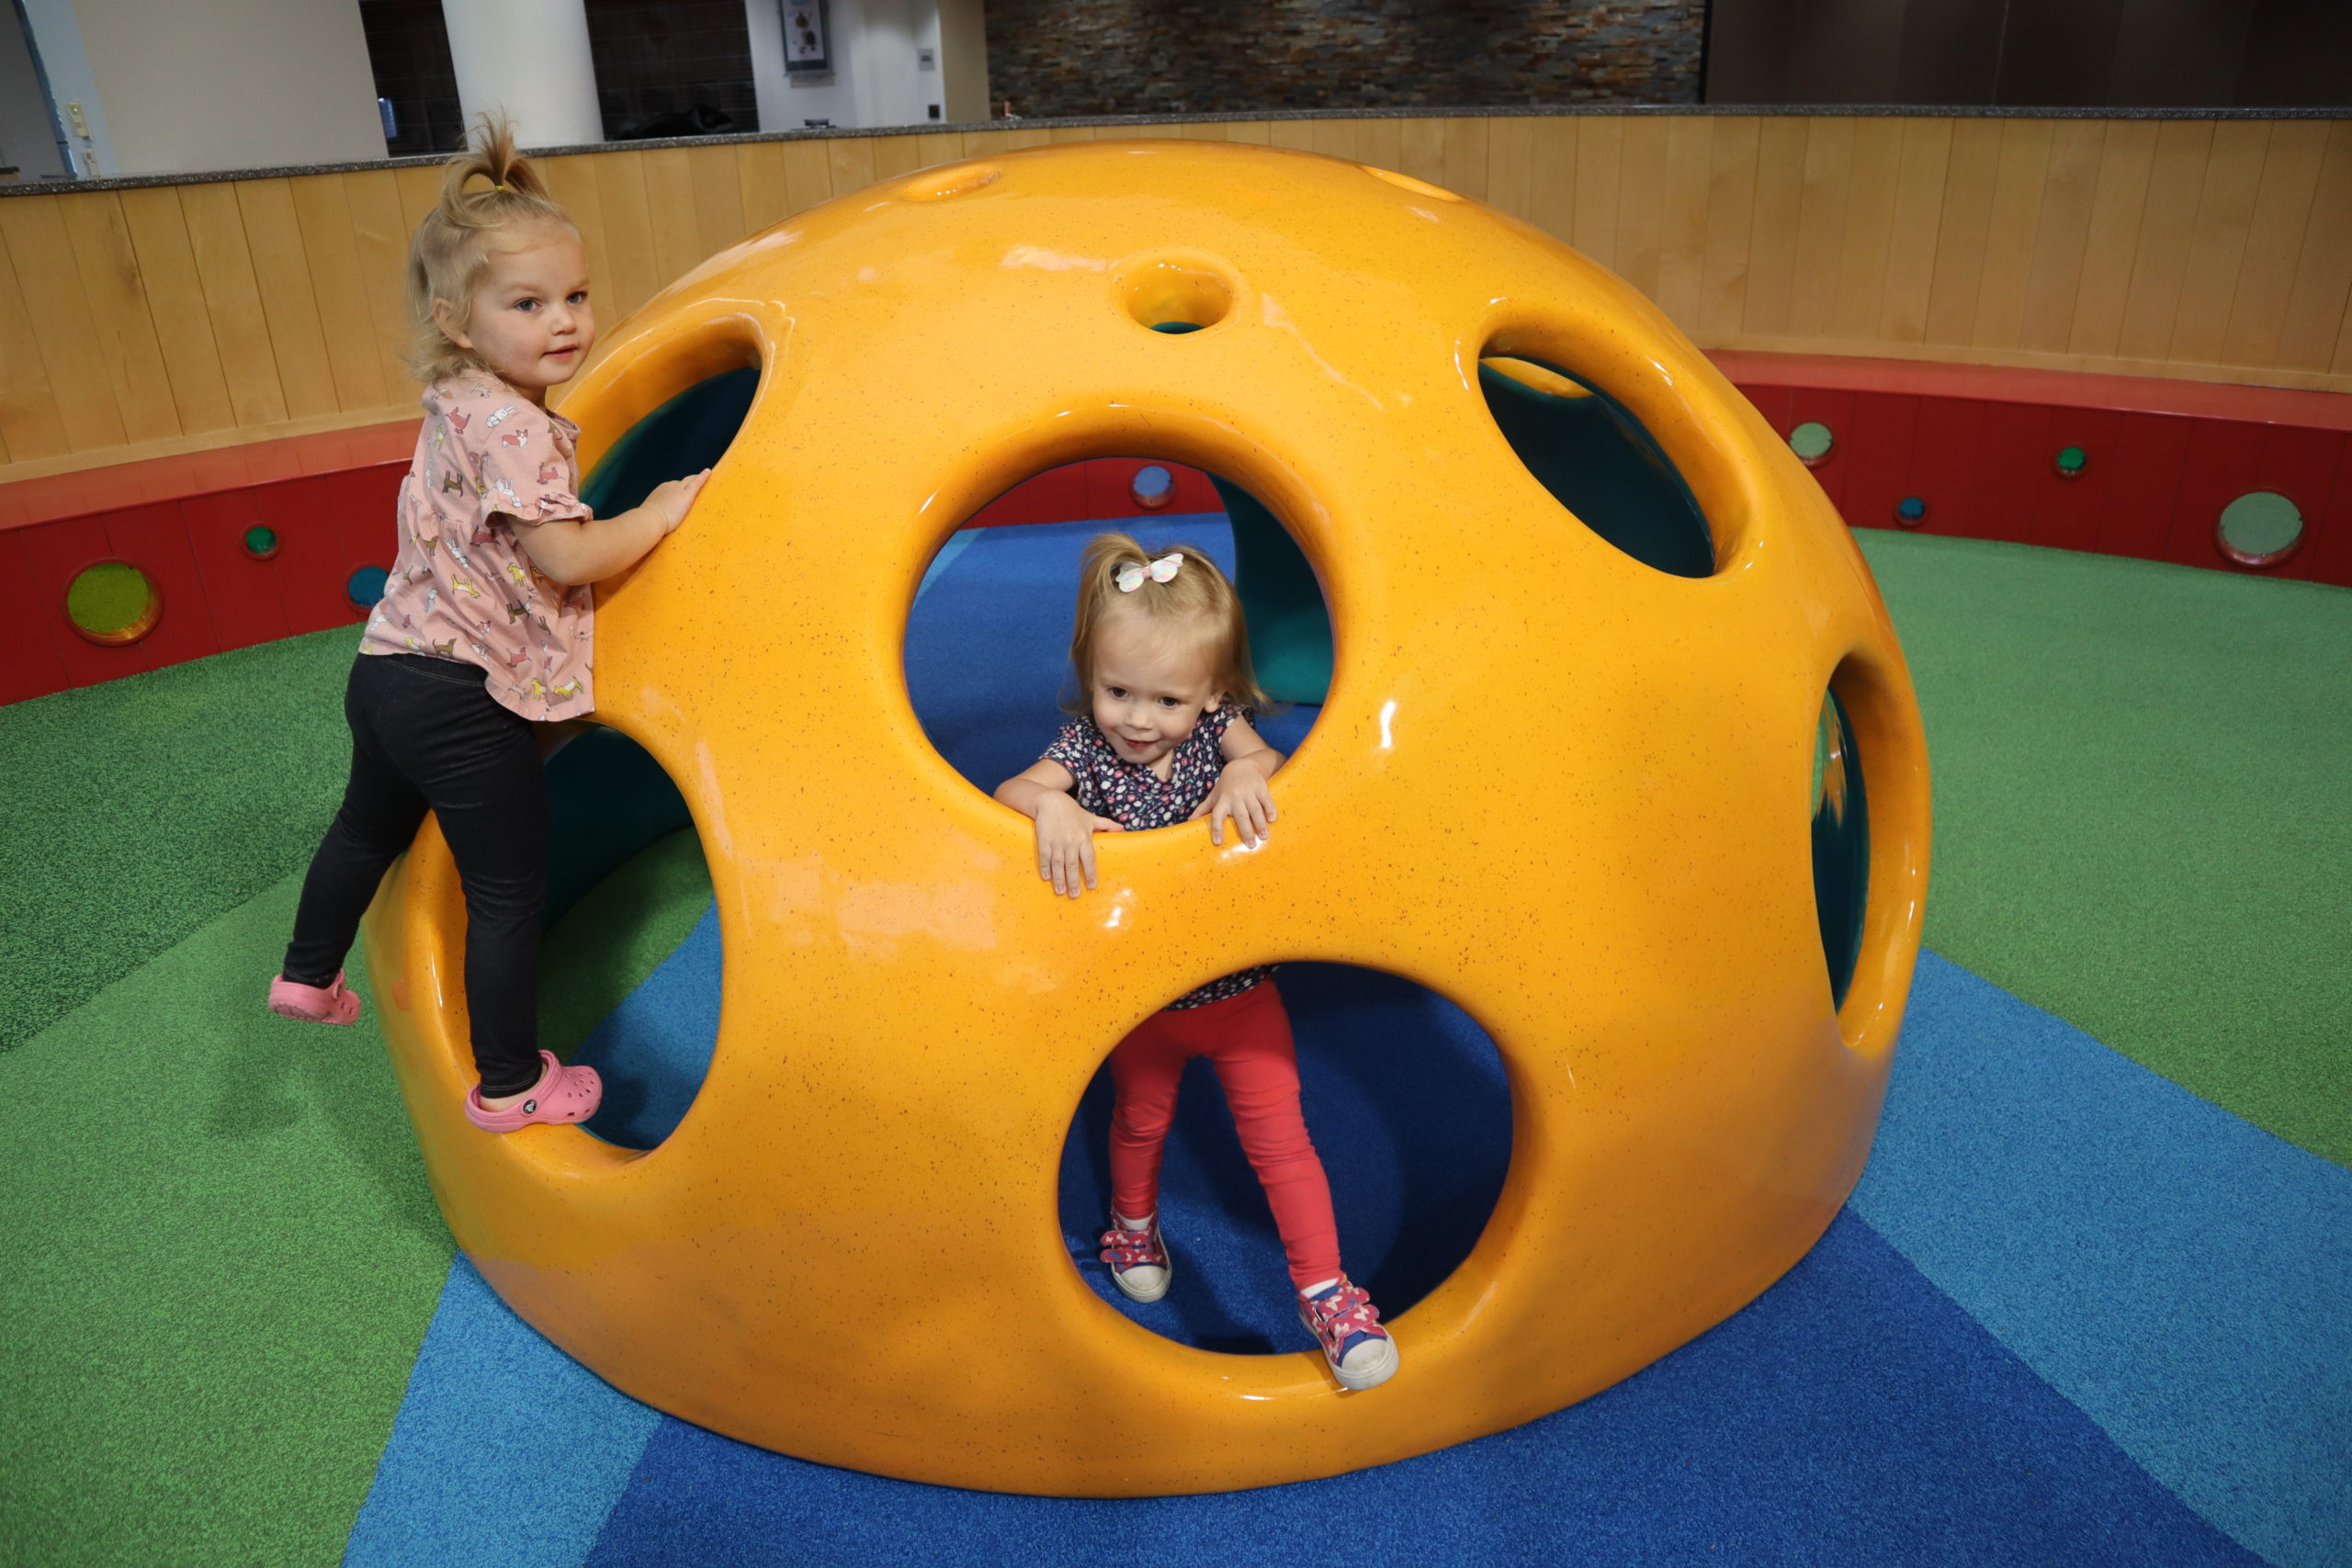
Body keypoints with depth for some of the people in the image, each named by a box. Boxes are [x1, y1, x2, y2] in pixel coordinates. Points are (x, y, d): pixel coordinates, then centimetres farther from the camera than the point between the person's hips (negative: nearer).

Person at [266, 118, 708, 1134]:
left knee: (371, 824, 32)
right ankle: (511, 1086, 19)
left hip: (391, 670, 9)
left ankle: (308, 976, 54)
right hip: (464, 704, -9)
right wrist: (661, 514, -10)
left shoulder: (463, 406, 9)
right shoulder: (510, 425, -20)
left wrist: (634, 520, 14)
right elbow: (568, 558, -23)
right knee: (508, 892, 6)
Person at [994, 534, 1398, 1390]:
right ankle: (1132, 1221, 55)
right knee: (1140, 1120, 26)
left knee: (1278, 1135, 2)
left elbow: (1269, 758, -24)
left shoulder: (1217, 730, -12)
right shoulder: (1085, 746, -15)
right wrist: (1050, 805, -46)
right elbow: (1009, 791, -26)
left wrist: (1248, 773, -45)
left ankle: (1325, 1288, 13)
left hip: (1240, 988, -1)